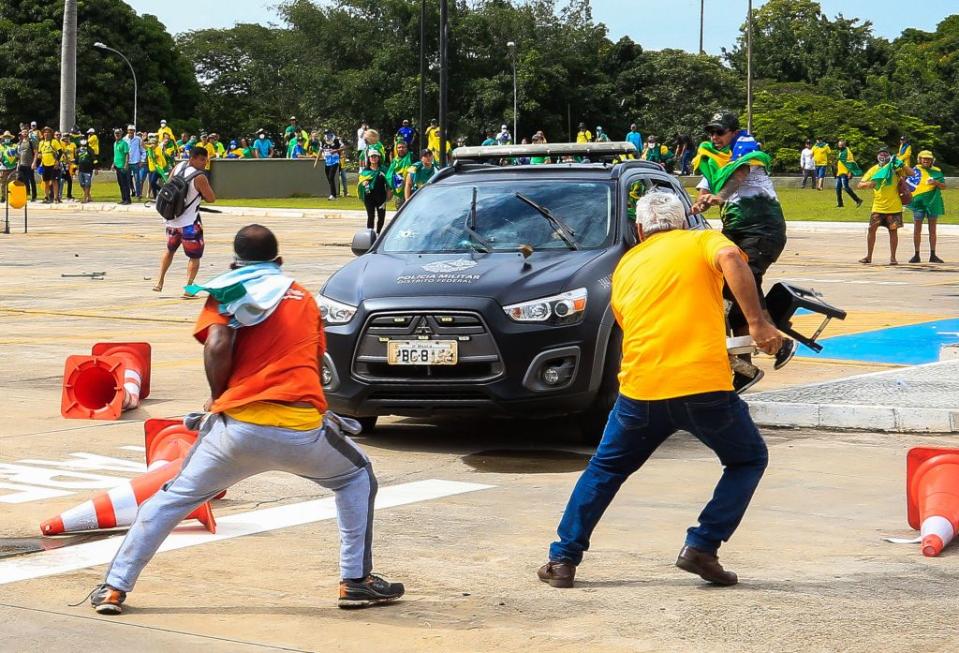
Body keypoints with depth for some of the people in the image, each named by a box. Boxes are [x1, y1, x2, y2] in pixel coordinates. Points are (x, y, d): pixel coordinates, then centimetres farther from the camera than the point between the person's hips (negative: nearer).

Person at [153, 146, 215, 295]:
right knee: (194, 256, 4)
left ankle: (160, 282, 28)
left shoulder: (179, 166, 1)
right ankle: (188, 288, -8)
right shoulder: (200, 177, -19)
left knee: (170, 249, 28)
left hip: (171, 219, 7)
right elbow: (211, 198, -11)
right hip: (189, 223, -7)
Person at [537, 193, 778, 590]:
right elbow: (731, 259, -12)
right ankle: (702, 547, 6)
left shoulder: (626, 265, 21)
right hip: (705, 386, -3)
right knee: (749, 460, 20)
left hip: (641, 390, 3)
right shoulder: (703, 241, 11)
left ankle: (563, 560, 17)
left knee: (604, 470, 23)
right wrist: (757, 322, -16)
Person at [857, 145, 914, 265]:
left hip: (894, 207, -2)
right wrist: (868, 184, -19)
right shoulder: (873, 170, 4)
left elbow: (911, 173, -12)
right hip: (878, 206, 2)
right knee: (872, 229, -1)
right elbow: (860, 185, 2)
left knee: (893, 230, 2)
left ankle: (893, 257, 11)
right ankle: (868, 256, 10)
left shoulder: (895, 168, -1)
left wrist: (900, 164, -22)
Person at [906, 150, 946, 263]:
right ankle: (916, 255, 6)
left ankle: (933, 255, 12)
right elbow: (907, 185, 4)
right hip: (918, 203, -2)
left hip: (933, 203, 2)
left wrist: (936, 183, -15)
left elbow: (943, 186, 4)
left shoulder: (937, 171, 6)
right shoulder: (915, 171, 2)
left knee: (932, 230, 7)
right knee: (917, 229, 0)